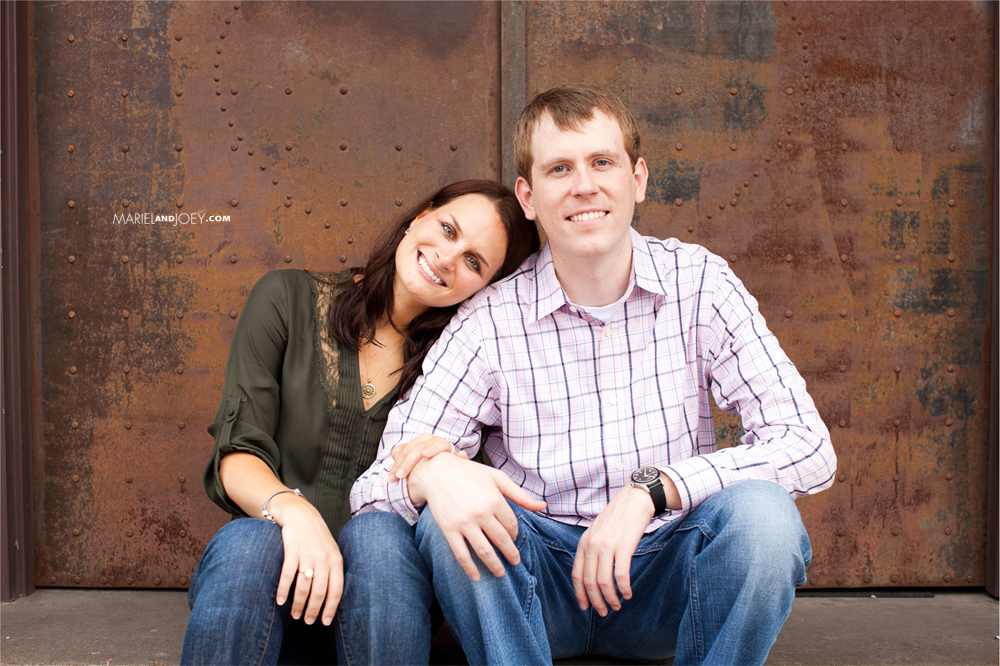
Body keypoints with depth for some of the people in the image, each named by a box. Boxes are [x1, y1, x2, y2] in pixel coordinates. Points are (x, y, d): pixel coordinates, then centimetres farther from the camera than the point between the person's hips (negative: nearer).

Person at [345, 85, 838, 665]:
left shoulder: (700, 284, -6)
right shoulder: (490, 324, -8)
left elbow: (808, 447, -14)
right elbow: (378, 484, -9)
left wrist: (651, 489, -28)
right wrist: (428, 474, -34)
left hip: (664, 575, 1)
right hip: (538, 576, 0)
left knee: (759, 509, -31)